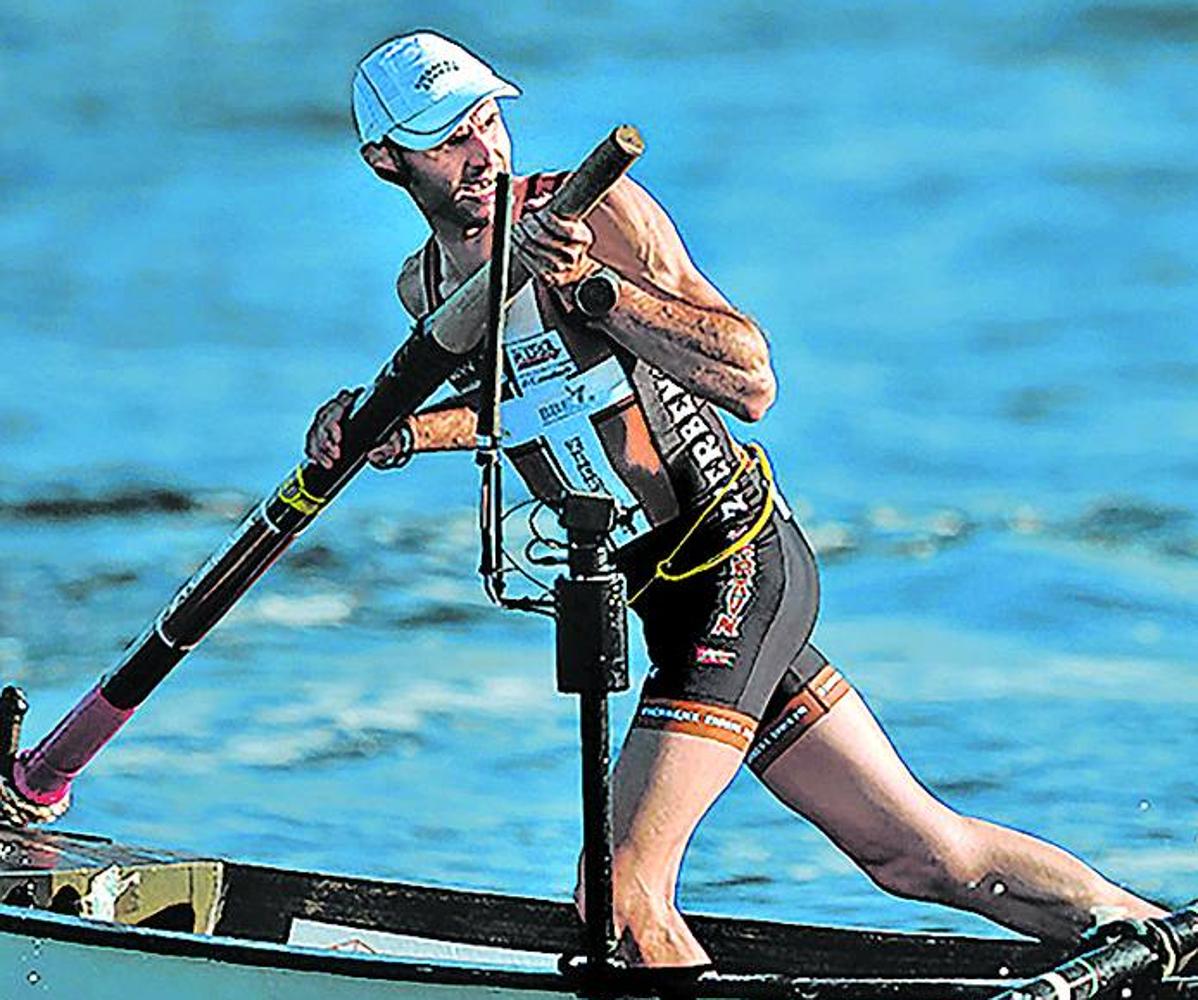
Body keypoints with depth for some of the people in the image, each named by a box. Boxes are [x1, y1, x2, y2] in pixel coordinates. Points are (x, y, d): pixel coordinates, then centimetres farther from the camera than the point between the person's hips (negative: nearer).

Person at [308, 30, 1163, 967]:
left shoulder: (595, 211, -14)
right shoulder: (424, 287, 7)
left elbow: (751, 382, -22)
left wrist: (591, 286, -32)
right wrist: (396, 434, 7)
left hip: (739, 567, -7)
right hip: (664, 597, 7)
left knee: (623, 898, -16)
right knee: (919, 852, 12)